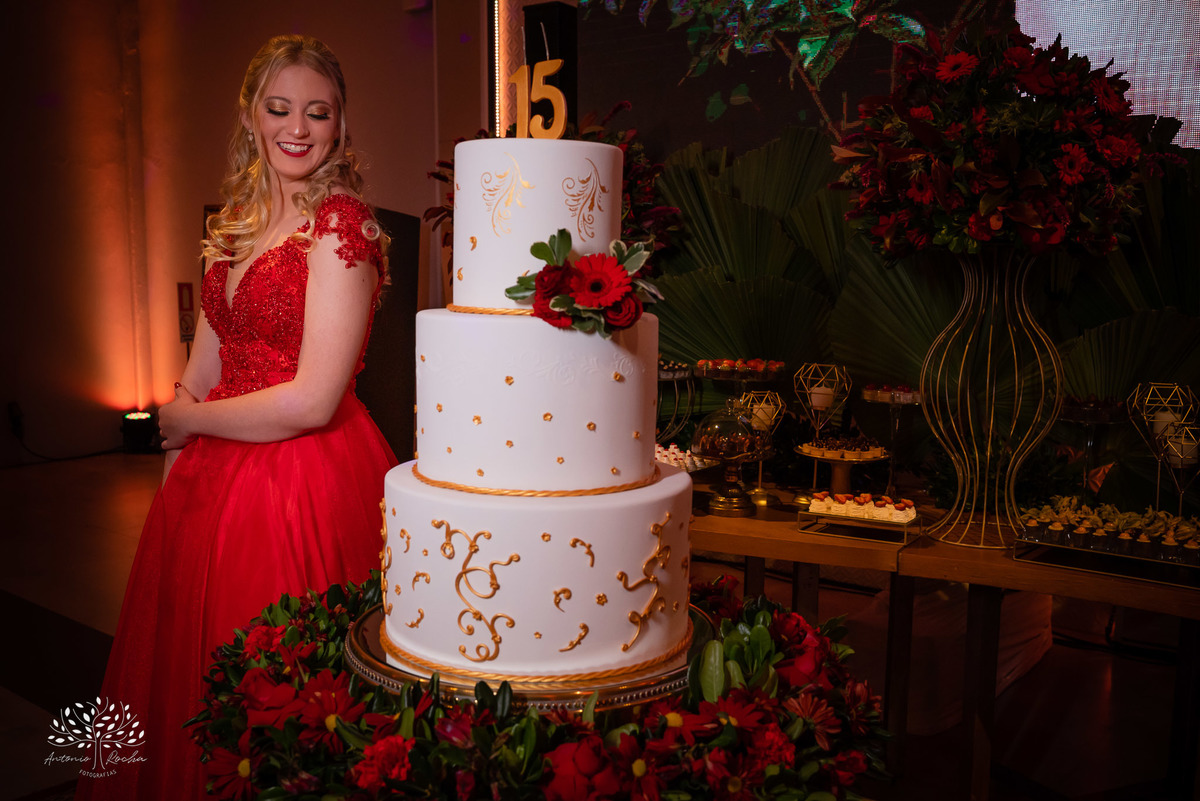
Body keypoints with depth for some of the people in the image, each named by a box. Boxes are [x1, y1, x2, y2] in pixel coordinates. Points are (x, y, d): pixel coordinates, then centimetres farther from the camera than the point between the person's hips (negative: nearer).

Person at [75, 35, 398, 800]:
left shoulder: (340, 225, -13)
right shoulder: (237, 221, 10)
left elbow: (312, 401, -18)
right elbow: (205, 363, 15)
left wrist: (189, 419, -4)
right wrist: (174, 460, 7)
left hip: (305, 481, -7)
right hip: (215, 480, 7)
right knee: (191, 683, 19)